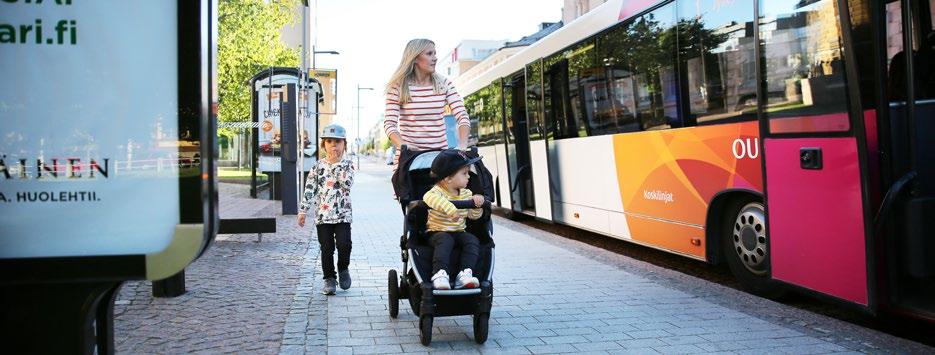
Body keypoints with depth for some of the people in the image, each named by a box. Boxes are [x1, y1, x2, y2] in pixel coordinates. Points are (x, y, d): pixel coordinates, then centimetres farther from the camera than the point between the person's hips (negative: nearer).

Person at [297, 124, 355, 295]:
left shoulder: (347, 164, 2)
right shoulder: (318, 166, 5)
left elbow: (347, 184, -15)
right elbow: (309, 189, 4)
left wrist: (337, 164, -15)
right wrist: (303, 211, 0)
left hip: (342, 214, -1)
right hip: (322, 215, 1)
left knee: (344, 244, -12)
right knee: (326, 248, 4)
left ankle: (343, 269, 16)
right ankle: (329, 279, 17)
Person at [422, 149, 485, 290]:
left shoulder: (466, 194, 8)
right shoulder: (437, 191, -14)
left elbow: (474, 215, 10)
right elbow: (429, 197, -40)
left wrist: (477, 204, -13)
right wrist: (450, 208, -52)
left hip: (458, 232, 5)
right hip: (436, 232, -5)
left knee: (472, 240, -22)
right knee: (446, 240, -36)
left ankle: (465, 274, -29)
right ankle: (439, 274, -40)